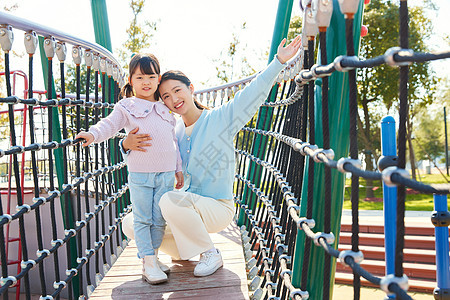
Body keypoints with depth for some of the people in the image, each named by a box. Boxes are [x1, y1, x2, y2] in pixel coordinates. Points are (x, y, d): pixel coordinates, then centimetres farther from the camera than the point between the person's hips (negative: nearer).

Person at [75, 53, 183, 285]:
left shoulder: (165, 109, 16)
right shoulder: (127, 107, 4)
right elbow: (110, 124, -11)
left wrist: (178, 168, 18)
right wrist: (93, 134, -32)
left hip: (166, 173, 4)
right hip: (139, 174, -3)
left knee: (159, 219, 9)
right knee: (142, 220, 0)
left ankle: (153, 256, 23)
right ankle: (148, 264, 7)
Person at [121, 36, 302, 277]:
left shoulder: (221, 118, -8)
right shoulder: (171, 131, 5)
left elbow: (254, 93, -16)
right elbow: (149, 155, -2)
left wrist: (278, 61, -25)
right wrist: (127, 145, -25)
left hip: (217, 207, -6)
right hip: (185, 206, 6)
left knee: (170, 200, -35)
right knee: (131, 224, -7)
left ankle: (210, 254, -12)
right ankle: (184, 251, 14)